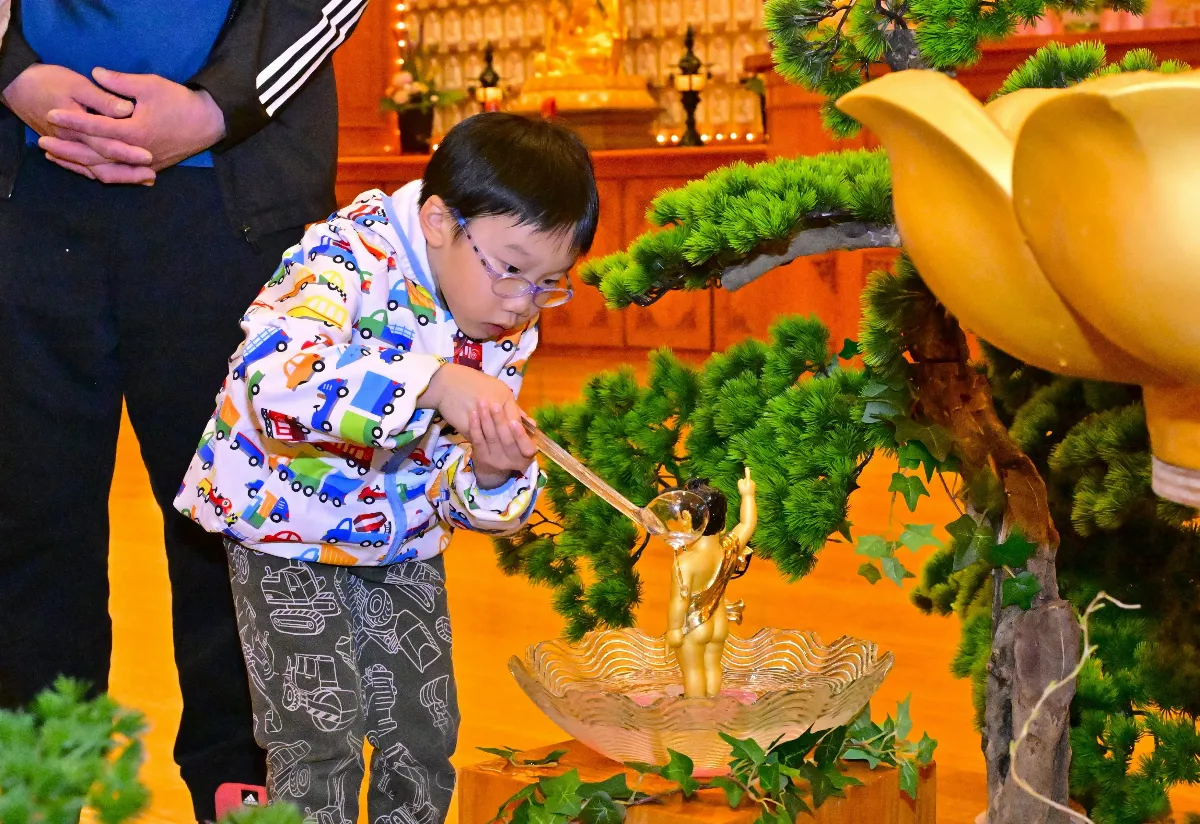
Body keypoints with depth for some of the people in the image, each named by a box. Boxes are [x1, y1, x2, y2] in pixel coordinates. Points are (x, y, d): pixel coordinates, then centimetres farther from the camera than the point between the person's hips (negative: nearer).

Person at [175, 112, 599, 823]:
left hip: (403, 545, 6)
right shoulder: (349, 258, -25)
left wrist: (491, 475, -26)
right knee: (319, 743, -7)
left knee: (424, 732, 11)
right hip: (288, 528, -5)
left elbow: (461, 495, -1)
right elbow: (274, 379, -46)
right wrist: (434, 383, -51)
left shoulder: (509, 333, -6)